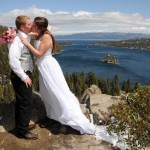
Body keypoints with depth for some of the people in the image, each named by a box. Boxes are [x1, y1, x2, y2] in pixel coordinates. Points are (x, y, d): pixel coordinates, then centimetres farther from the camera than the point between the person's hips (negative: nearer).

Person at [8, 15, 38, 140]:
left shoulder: (26, 37, 9)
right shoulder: (17, 39, -19)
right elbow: (13, 60, -27)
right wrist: (23, 76, -21)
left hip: (26, 74, 9)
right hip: (21, 76, -9)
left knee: (22, 101, 19)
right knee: (27, 102, 0)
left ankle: (22, 125, 36)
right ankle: (23, 131, 17)